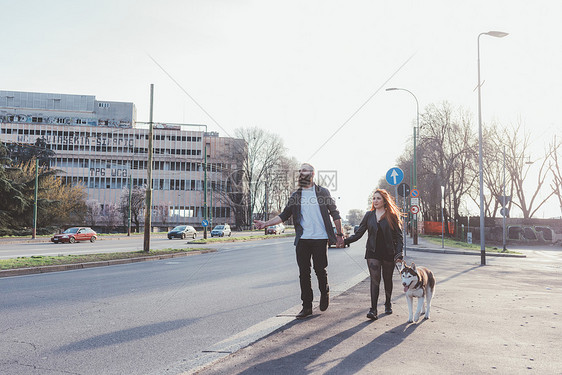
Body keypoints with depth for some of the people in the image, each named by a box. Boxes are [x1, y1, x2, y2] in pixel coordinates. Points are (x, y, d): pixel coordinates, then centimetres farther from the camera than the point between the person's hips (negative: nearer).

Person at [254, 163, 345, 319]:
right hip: (302, 240, 3)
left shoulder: (323, 192, 4)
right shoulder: (296, 195, 11)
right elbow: (284, 215, 9)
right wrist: (266, 223, -3)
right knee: (304, 272, 2)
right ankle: (307, 306, 10)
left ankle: (324, 293, 30)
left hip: (320, 238, -2)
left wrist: (339, 234, 2)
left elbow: (335, 214, 7)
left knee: (320, 270, 0)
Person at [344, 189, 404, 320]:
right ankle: (373, 310, -14)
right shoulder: (369, 215, 8)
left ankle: (388, 303, 33)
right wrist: (344, 241, -8)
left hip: (388, 252, -1)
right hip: (373, 252, 1)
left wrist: (399, 253, -11)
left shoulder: (392, 216, 1)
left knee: (387, 279, 11)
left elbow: (399, 236, 1)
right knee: (374, 279, -10)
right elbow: (358, 233, 6)